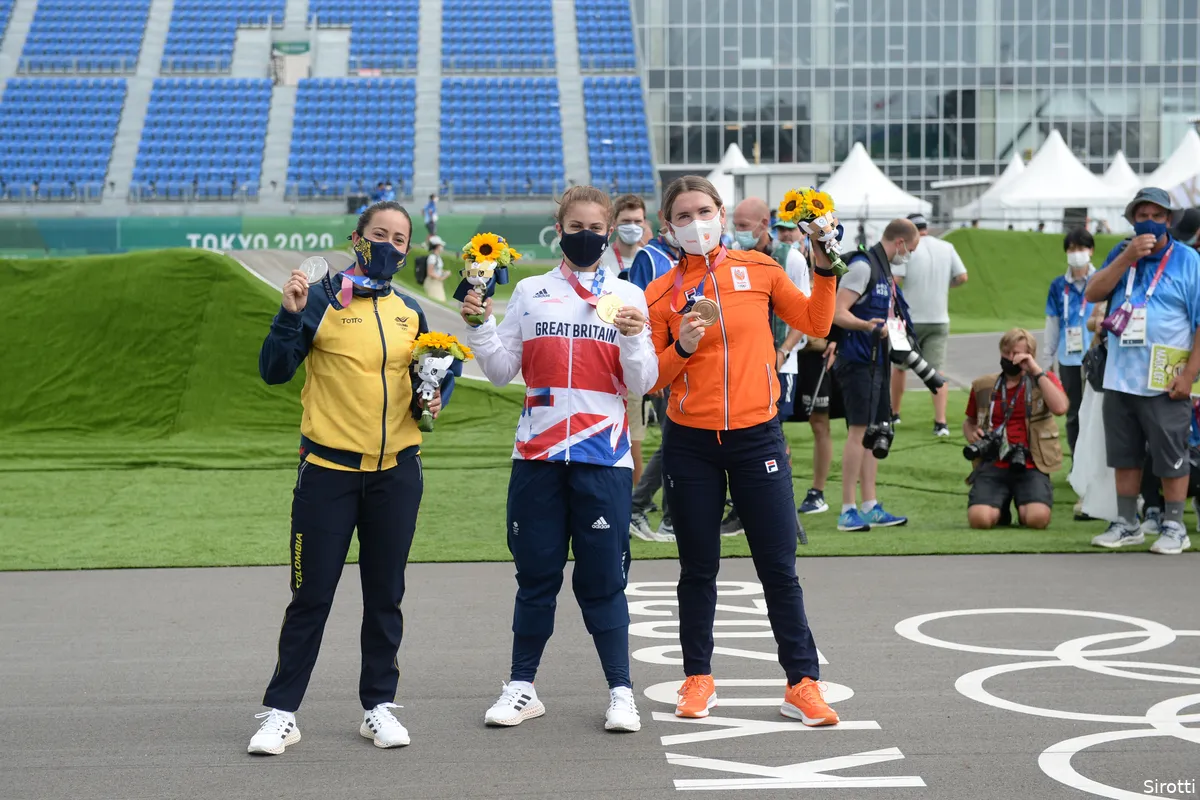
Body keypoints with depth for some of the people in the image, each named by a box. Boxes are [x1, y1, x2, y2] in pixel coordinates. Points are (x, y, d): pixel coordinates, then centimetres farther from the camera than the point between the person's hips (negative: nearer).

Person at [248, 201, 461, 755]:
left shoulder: (409, 311, 11)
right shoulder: (322, 300, -4)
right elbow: (274, 372, -8)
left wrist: (435, 396, 3)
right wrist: (290, 316, -21)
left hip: (396, 470, 4)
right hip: (329, 468, -4)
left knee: (385, 594, 10)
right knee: (311, 595, -1)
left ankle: (379, 705, 20)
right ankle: (280, 713, 6)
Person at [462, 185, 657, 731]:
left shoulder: (627, 296, 6)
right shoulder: (530, 293, 10)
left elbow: (641, 385, 2)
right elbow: (502, 372, 10)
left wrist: (633, 338, -15)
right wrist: (480, 326, -4)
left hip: (603, 455, -1)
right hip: (538, 455, 2)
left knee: (603, 578, -1)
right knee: (536, 574, 7)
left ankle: (621, 692, 6)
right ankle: (522, 687, 16)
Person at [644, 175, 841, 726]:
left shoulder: (759, 271, 4)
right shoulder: (662, 294, 2)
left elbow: (816, 324, 9)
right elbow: (651, 380, 3)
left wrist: (825, 270, -3)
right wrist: (681, 348, -15)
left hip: (757, 435, 0)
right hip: (690, 443, 0)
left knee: (779, 566, -1)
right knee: (698, 568, 8)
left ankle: (802, 683, 4)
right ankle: (698, 679, 20)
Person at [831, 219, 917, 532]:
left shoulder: (885, 270, 18)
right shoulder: (862, 266, -12)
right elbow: (838, 313, -19)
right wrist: (865, 325, -33)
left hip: (876, 362, 10)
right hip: (858, 361, -10)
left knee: (874, 433, 10)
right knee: (858, 430, -10)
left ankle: (870, 508, 15)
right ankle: (848, 511, -9)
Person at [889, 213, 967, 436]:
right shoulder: (947, 248, 4)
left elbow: (893, 280, -18)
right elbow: (962, 277, 3)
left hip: (911, 319, -2)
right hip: (939, 320, 2)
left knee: (899, 366, 17)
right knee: (937, 371, -2)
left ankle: (894, 414, 28)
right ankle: (940, 423, -14)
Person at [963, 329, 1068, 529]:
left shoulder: (1044, 380, 7)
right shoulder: (983, 386, 13)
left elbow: (1060, 407, -16)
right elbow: (970, 421, 31)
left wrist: (1036, 371, -13)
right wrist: (971, 435, 6)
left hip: (1030, 466, -2)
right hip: (993, 465, 2)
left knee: (1038, 518, -29)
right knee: (979, 518, -26)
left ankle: (1023, 506, 11)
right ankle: (1001, 506, 13)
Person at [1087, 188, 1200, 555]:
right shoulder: (1121, 254, 10)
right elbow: (1093, 294, -3)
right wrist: (1128, 257, -13)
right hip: (1119, 380, 5)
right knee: (1124, 456, 12)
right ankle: (1127, 525, 22)